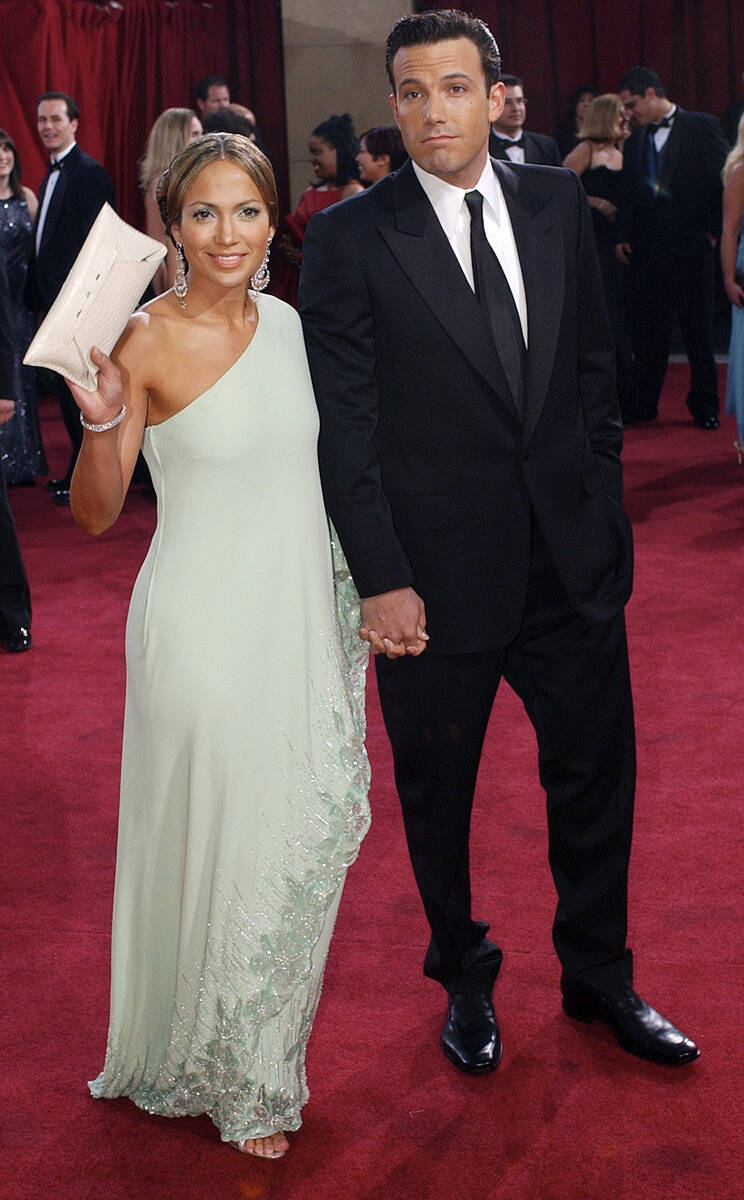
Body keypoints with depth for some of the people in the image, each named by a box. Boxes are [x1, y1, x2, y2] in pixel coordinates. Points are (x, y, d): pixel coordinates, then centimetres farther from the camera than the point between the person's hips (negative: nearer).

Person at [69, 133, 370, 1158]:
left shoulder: (284, 322, 4)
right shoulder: (147, 343, -14)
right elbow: (95, 514, -14)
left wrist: (361, 597, 15)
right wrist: (101, 423, -32)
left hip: (302, 618, 6)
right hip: (210, 632, -6)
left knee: (307, 834, 16)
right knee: (223, 840, 6)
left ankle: (264, 1052, 40)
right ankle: (222, 1076, 30)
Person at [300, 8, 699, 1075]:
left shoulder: (558, 203, 4)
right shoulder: (351, 239, -8)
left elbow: (595, 367, 11)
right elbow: (344, 427, -10)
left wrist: (604, 505, 8)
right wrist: (380, 579, -15)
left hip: (573, 558, 4)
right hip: (436, 576, -3)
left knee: (597, 777, 15)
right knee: (438, 797, 13)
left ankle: (599, 976, 37)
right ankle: (464, 979, 37)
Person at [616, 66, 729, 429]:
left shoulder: (702, 127, -3)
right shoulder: (636, 140, 13)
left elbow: (724, 179, -4)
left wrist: (714, 230, -7)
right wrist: (622, 236, 6)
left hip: (691, 246, -4)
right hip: (646, 250, 4)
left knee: (698, 330, 3)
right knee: (646, 331, 6)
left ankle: (704, 405, 12)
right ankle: (644, 404, 15)